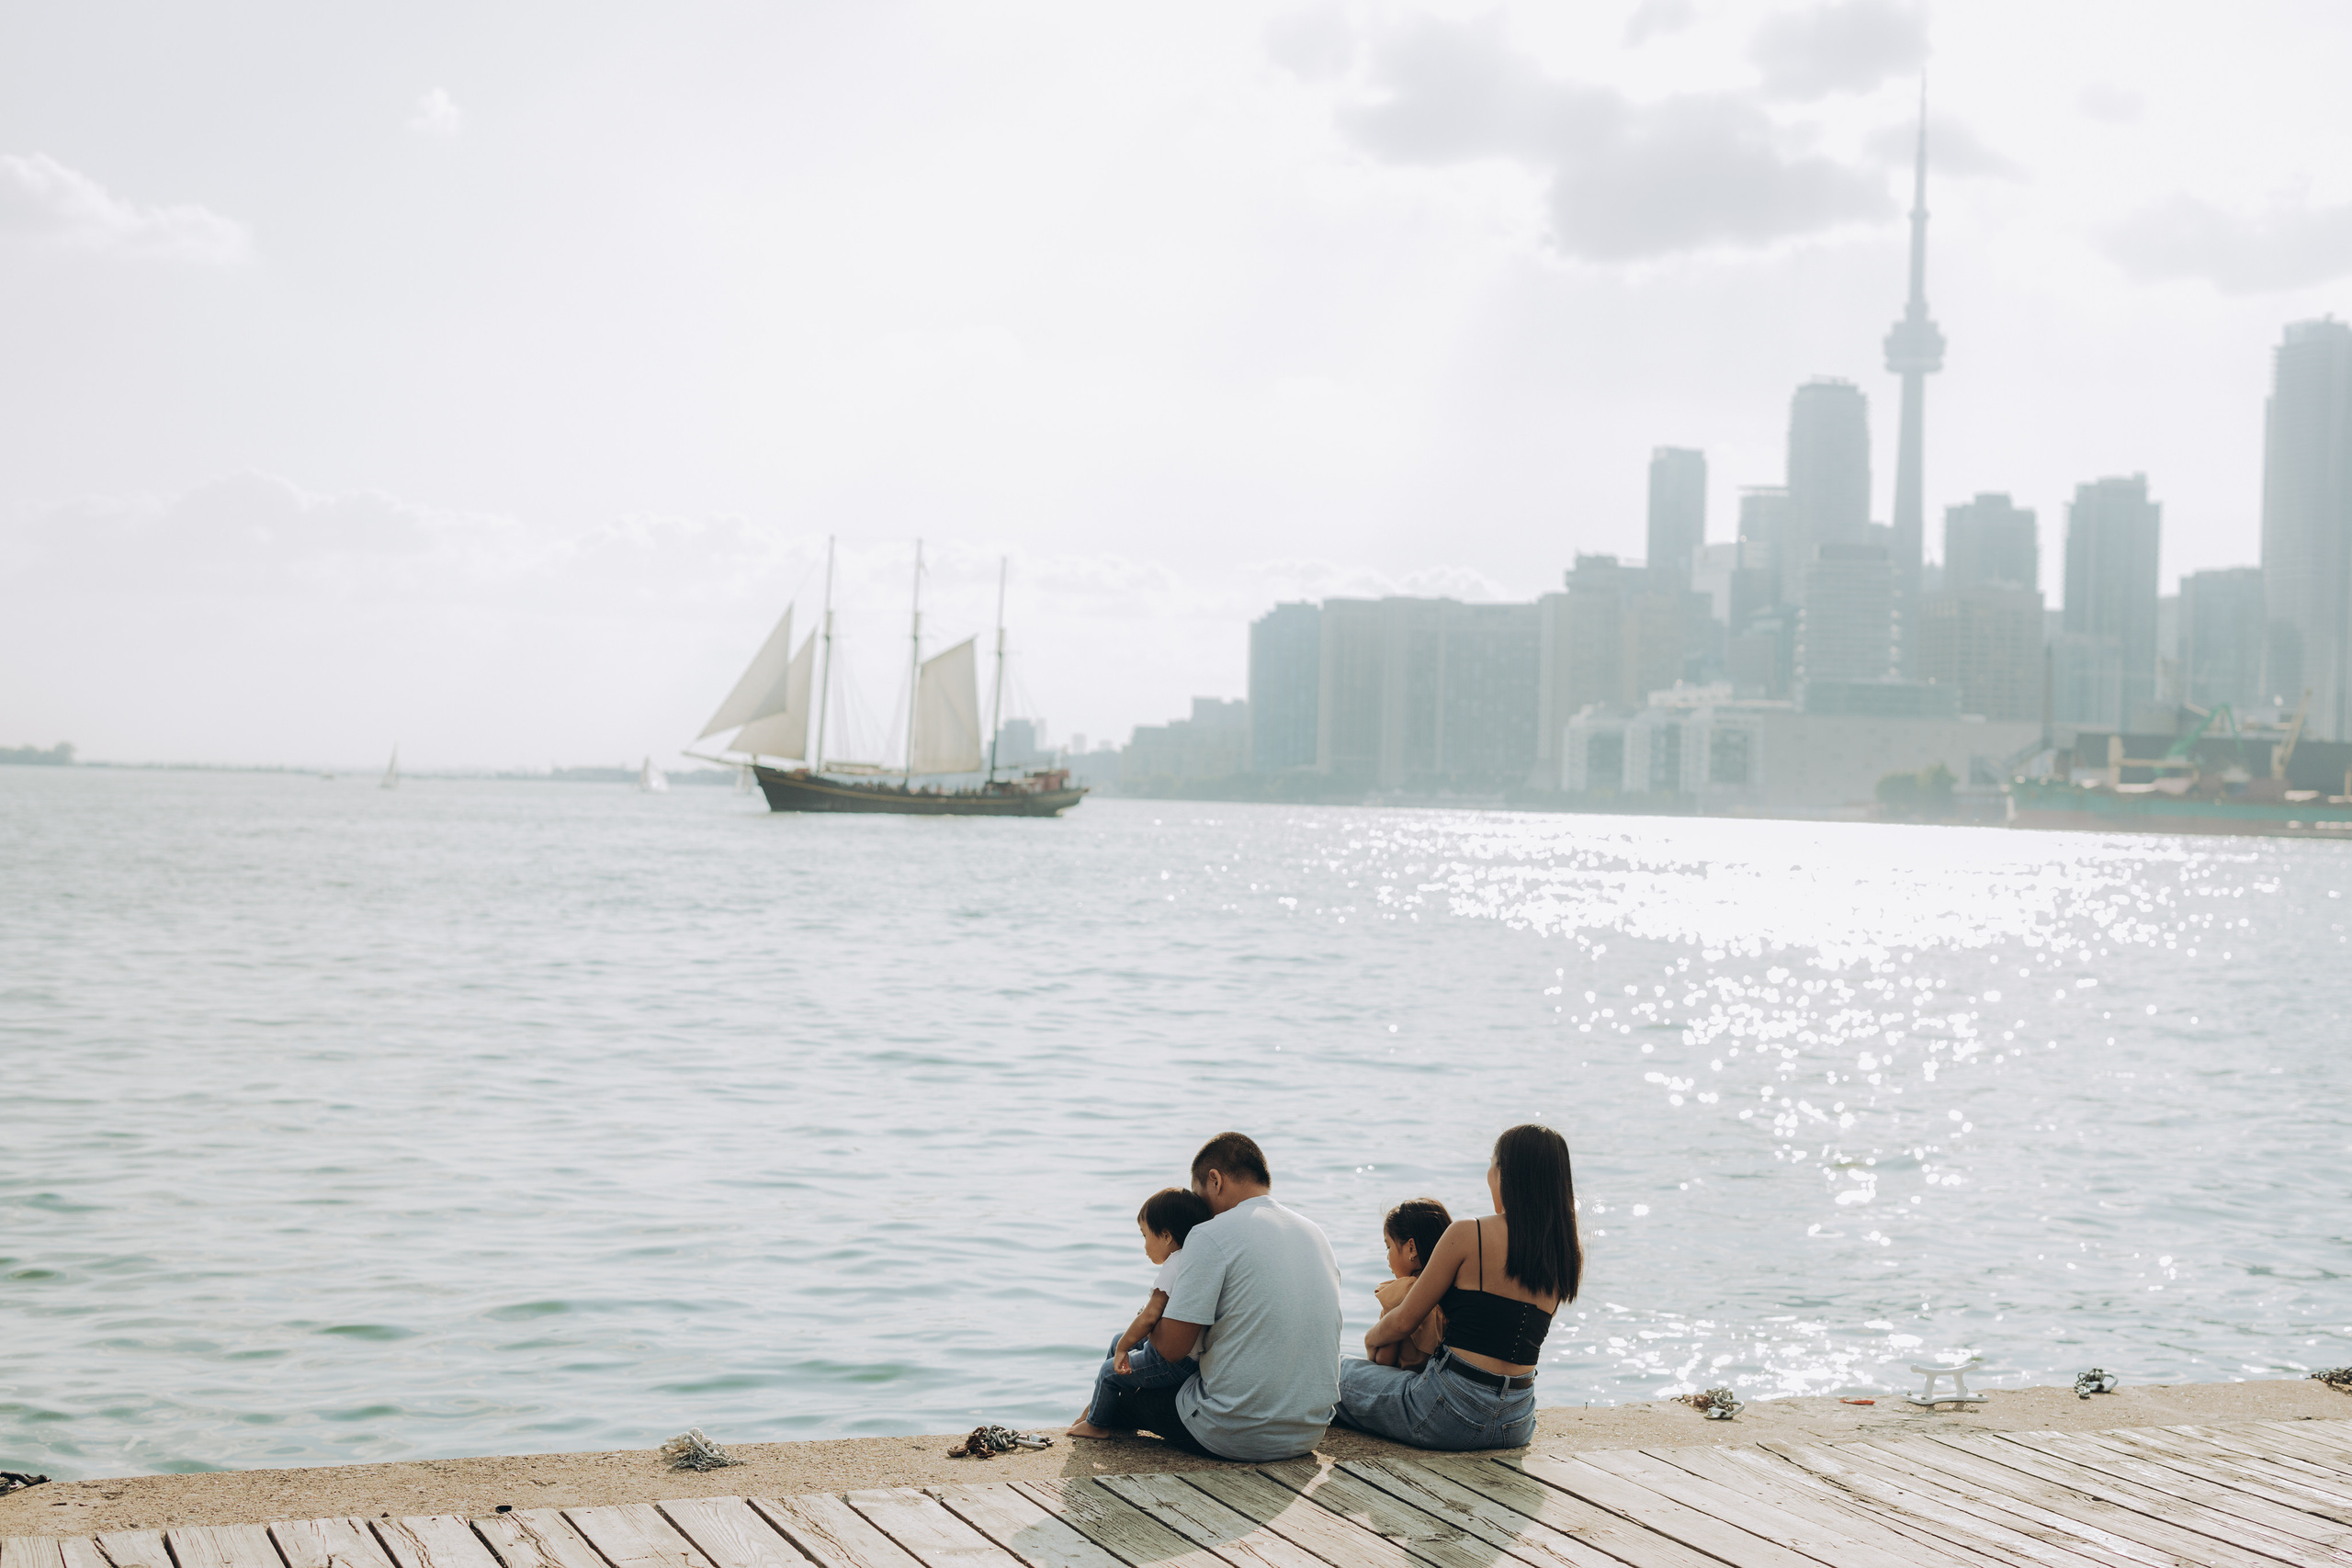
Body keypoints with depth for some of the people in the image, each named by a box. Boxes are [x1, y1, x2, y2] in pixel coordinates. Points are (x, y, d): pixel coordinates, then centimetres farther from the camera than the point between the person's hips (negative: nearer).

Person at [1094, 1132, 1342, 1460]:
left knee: (1125, 1394, 18)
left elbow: (1171, 1347, -13)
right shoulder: (1316, 1234, 10)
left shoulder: (1212, 1236, -13)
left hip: (1238, 1438, -7)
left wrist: (1150, 1321, 10)